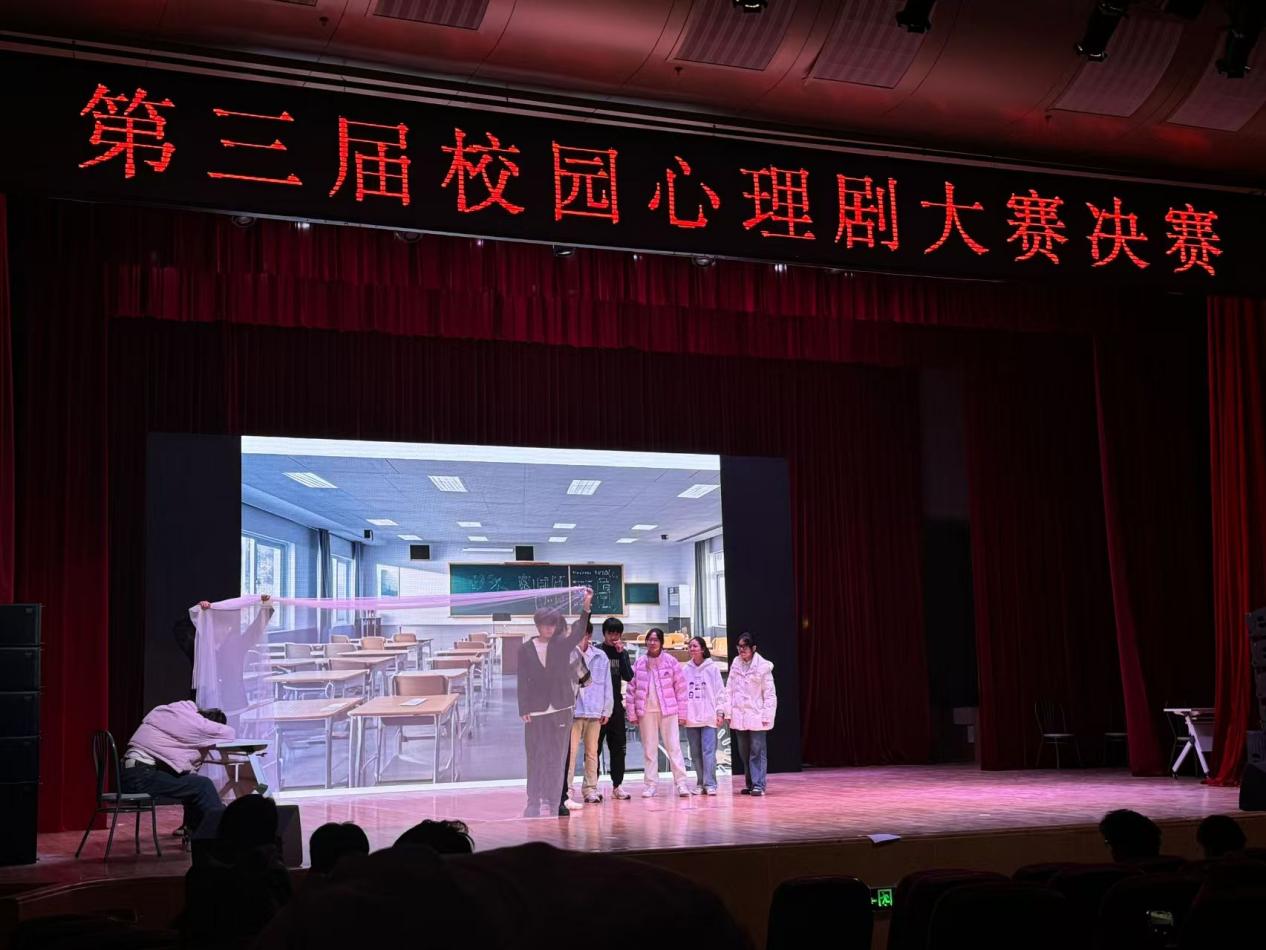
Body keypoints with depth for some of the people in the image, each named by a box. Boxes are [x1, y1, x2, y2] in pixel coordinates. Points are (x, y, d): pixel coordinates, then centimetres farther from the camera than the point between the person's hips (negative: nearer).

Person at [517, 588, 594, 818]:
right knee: (535, 757, 3)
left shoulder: (562, 645, 3)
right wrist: (524, 710, -5)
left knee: (557, 758, 2)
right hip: (536, 711, 0)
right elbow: (523, 682, 3)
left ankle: (552, 802, 7)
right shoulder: (526, 649, 3)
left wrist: (585, 609, -34)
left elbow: (577, 634, -17)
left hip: (561, 709, 0)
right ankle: (534, 801, 12)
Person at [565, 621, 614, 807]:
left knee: (592, 752, 12)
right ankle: (566, 793, -5)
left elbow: (606, 684, 10)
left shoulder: (600, 656, 7)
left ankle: (590, 790, 21)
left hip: (595, 712, 4)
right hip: (573, 711, -4)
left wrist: (606, 709, 9)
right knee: (570, 752, -6)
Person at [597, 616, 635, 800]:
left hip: (616, 705, 4)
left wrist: (621, 654, -10)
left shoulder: (622, 653, 9)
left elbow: (628, 677, -4)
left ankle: (617, 785, 14)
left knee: (618, 747, 7)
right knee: (595, 747, -3)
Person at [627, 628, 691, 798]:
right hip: (646, 711, 2)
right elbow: (632, 689, 5)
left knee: (673, 746, -3)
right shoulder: (639, 663, 3)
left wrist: (682, 712, -2)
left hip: (668, 710, -2)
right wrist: (632, 714, 1)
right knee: (649, 749, 7)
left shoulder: (671, 661, -2)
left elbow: (680, 687, 0)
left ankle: (681, 782, -2)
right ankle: (651, 784, 11)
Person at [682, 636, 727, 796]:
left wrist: (720, 712, -4)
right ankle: (700, 784, 13)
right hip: (690, 717, 3)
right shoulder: (685, 670, 8)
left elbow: (720, 691, 1)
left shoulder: (713, 668, 1)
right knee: (696, 754, 6)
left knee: (709, 751, -9)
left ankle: (710, 784, -8)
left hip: (709, 717, -3)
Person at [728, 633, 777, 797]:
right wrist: (728, 713, 4)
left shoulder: (763, 666, -6)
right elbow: (730, 690, 9)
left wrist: (766, 716, -11)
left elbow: (769, 694, -6)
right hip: (739, 716, 5)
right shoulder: (735, 665, 8)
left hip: (756, 716, -5)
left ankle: (758, 785, -5)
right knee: (744, 752, 11)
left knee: (757, 751, -6)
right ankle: (750, 783, 19)